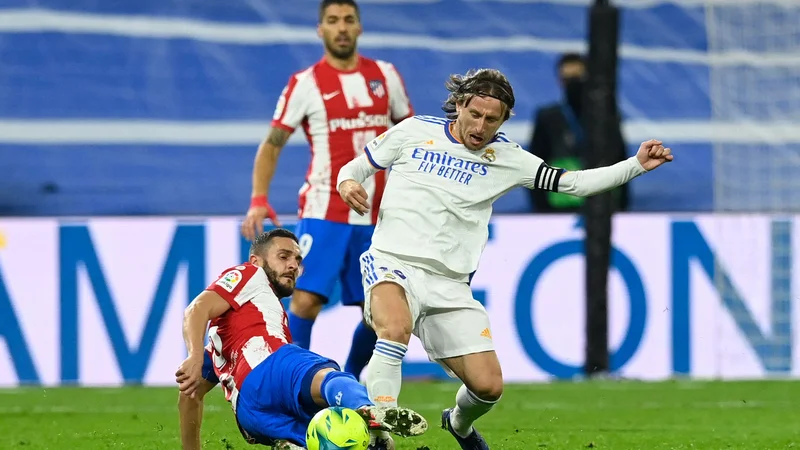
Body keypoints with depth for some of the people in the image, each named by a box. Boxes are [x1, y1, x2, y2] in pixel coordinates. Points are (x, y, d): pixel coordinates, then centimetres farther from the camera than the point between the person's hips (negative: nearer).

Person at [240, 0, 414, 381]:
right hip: (324, 212, -4)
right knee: (305, 300, -16)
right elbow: (272, 144, -2)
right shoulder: (305, 84, -3)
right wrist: (259, 200, -15)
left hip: (375, 219, 4)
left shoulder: (385, 76, 8)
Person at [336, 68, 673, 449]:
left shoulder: (505, 158, 8)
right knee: (396, 329, -37)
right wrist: (347, 184, -10)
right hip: (392, 262, -3)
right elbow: (355, 167, 14)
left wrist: (637, 164, -5)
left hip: (449, 285, 3)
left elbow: (573, 183, 4)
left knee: (488, 385, -1)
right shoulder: (414, 131, 5)